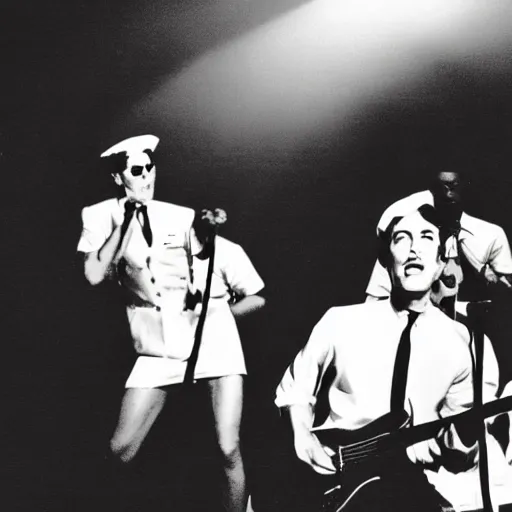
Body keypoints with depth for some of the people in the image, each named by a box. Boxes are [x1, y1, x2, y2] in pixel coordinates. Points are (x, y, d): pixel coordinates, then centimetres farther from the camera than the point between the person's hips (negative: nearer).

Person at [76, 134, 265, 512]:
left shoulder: (180, 216, 6)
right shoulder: (102, 216, 4)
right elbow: (94, 275, -15)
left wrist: (217, 312, -3)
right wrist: (127, 221, -12)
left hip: (214, 344, 0)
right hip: (157, 352, 0)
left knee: (229, 451, -6)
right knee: (121, 450, 1)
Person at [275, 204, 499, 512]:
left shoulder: (468, 346, -1)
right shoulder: (341, 322, -2)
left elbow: (462, 455, 5)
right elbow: (294, 388, 12)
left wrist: (466, 432, -17)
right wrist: (303, 437, -5)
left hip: (409, 479, 1)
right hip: (332, 471, 0)